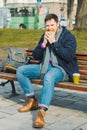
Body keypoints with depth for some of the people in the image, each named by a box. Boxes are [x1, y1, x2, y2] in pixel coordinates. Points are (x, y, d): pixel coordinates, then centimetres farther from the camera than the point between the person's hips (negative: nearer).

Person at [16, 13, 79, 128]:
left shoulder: (68, 37, -4)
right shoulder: (45, 36, 14)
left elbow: (68, 56, -18)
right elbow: (35, 56, 12)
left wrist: (53, 42, -18)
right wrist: (43, 44, -6)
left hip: (61, 68, -7)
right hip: (45, 66, 7)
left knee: (48, 77, -41)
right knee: (20, 71, -6)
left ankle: (42, 112, -45)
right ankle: (32, 101, -4)